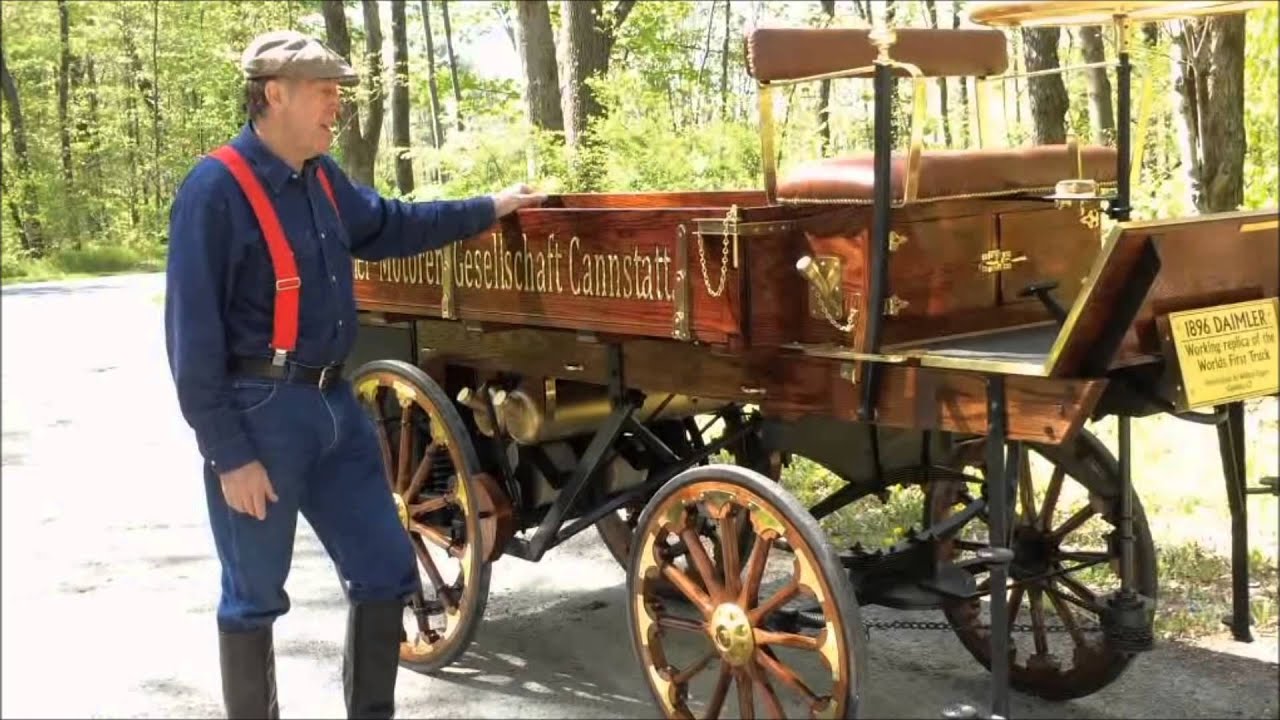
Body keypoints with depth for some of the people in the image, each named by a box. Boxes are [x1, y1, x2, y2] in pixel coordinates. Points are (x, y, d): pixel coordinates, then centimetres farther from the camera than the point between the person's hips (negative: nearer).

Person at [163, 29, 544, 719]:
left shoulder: (322, 177, 10)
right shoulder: (215, 189, -15)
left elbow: (390, 224, 30)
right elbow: (193, 336, -16)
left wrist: (491, 207, 31)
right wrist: (228, 455, -18)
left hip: (333, 403, 8)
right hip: (258, 413, -8)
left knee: (386, 574, 13)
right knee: (254, 597, 6)